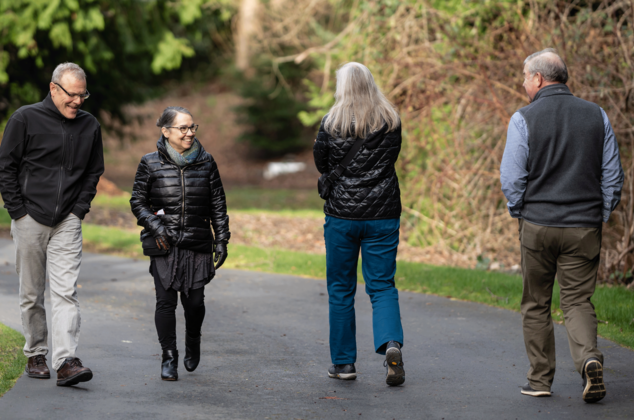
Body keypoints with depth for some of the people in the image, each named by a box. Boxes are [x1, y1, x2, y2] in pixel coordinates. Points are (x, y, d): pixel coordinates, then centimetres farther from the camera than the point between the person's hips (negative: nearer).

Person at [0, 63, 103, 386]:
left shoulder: (90, 126, 6)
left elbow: (94, 172, 17)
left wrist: (80, 209, 5)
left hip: (67, 224, 2)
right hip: (30, 220, -2)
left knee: (65, 292, -10)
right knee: (31, 294, 7)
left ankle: (65, 360, -16)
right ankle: (35, 356, 20)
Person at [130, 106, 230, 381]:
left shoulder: (205, 162, 7)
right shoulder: (151, 164, 1)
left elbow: (218, 204, 10)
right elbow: (137, 201, 6)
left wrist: (221, 239, 5)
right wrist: (154, 225, -10)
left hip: (198, 244, 1)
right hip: (165, 245, -1)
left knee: (194, 301, 0)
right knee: (166, 301, -4)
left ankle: (193, 342, 30)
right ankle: (169, 358, 7)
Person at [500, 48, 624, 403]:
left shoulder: (524, 119, -6)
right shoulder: (597, 116, 4)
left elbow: (511, 178, -6)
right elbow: (613, 175, 6)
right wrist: (601, 215, 16)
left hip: (538, 226, -2)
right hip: (584, 227, 2)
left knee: (536, 305, 11)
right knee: (578, 300, 6)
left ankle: (541, 379, 15)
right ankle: (589, 358, -19)